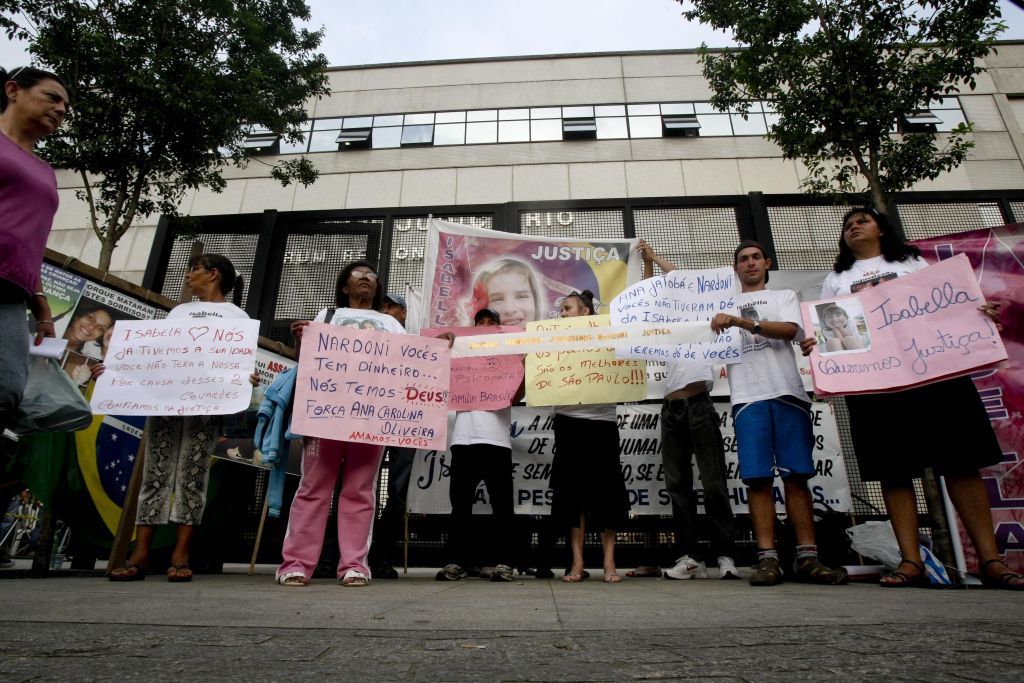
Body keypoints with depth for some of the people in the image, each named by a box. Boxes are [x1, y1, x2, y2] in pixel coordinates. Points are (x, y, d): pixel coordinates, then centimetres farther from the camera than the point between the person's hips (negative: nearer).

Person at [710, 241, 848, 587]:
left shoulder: (785, 296, 17)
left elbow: (788, 329, -4)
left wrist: (739, 321, -16)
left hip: (787, 394, 0)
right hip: (748, 398, 1)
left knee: (796, 475, -2)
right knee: (758, 478, -6)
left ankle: (807, 558, 3)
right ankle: (768, 558, -4)